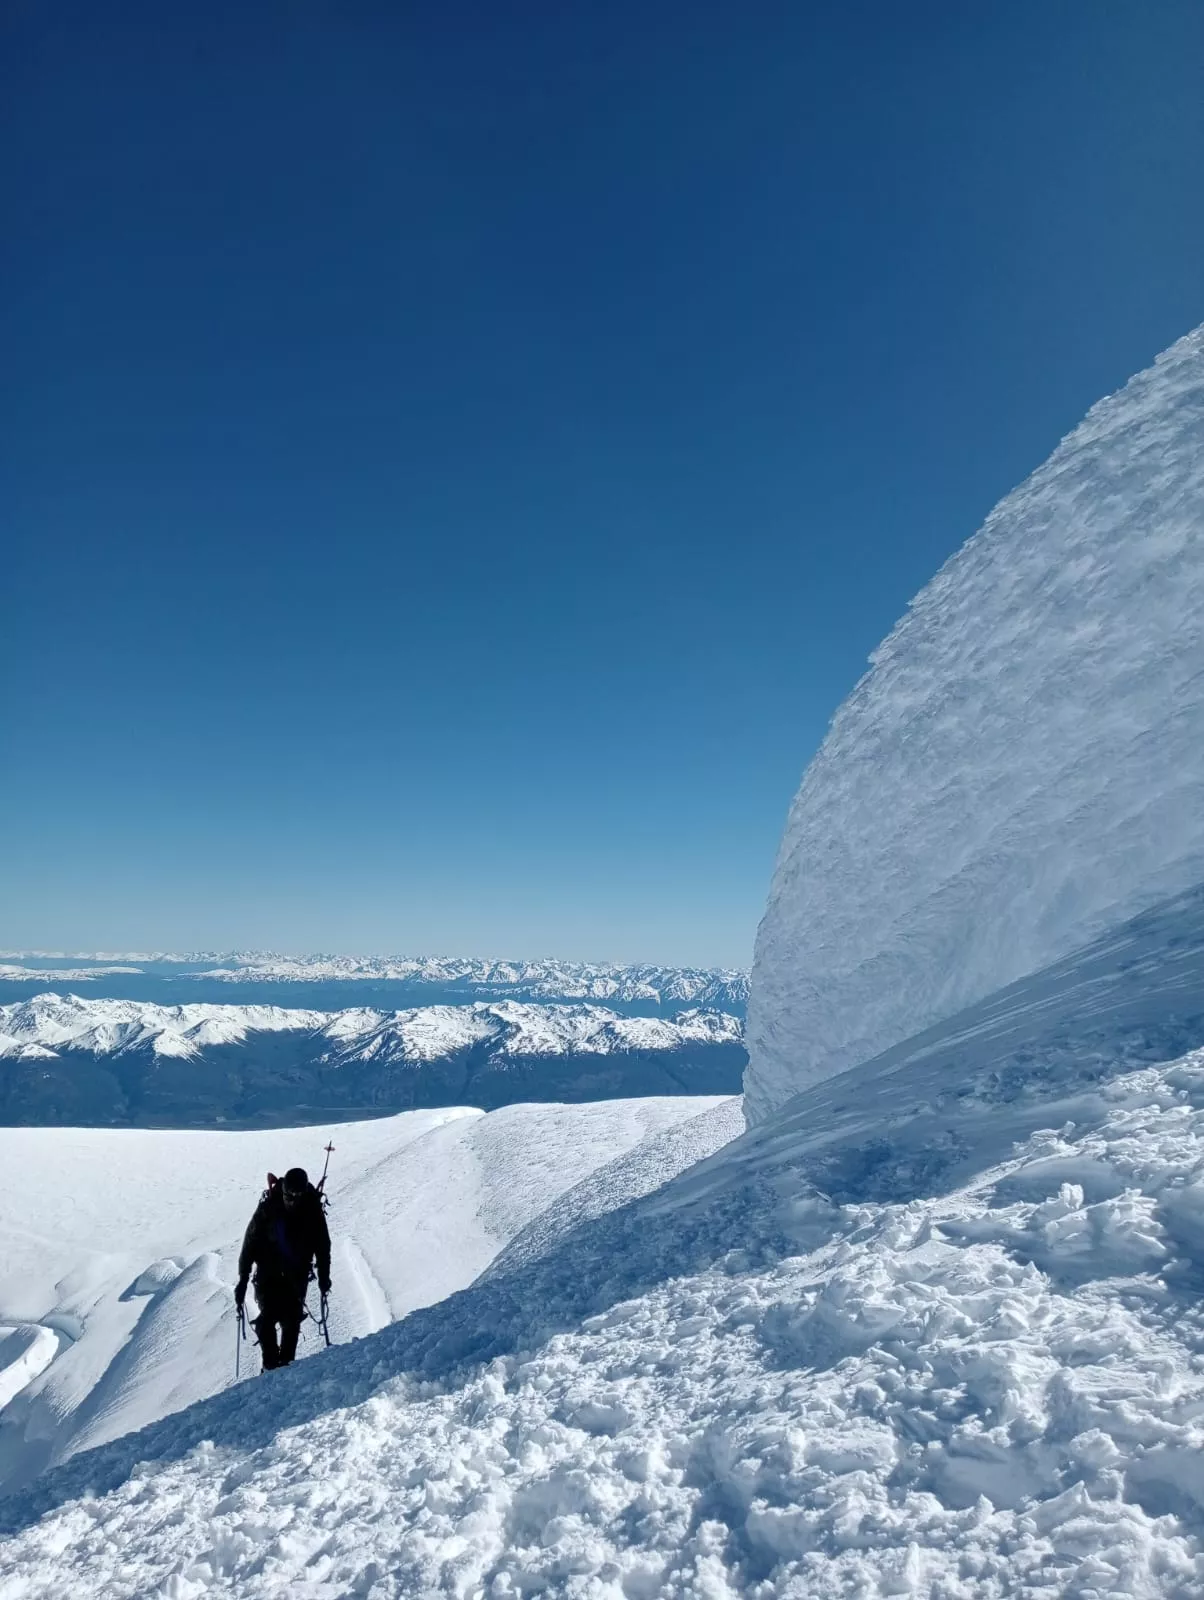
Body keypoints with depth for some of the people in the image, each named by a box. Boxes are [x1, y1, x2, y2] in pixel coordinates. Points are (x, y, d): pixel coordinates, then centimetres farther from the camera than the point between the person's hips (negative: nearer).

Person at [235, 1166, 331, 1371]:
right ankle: (270, 1363, 3)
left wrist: (324, 1275, 0)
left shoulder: (313, 1211, -11)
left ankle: (286, 1361, 12)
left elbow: (323, 1246, 0)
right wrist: (242, 1279, -8)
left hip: (297, 1276, 1)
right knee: (268, 1317, -10)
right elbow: (250, 1244, -8)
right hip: (268, 1273, -1)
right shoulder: (267, 1209, -16)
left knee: (292, 1320, -2)